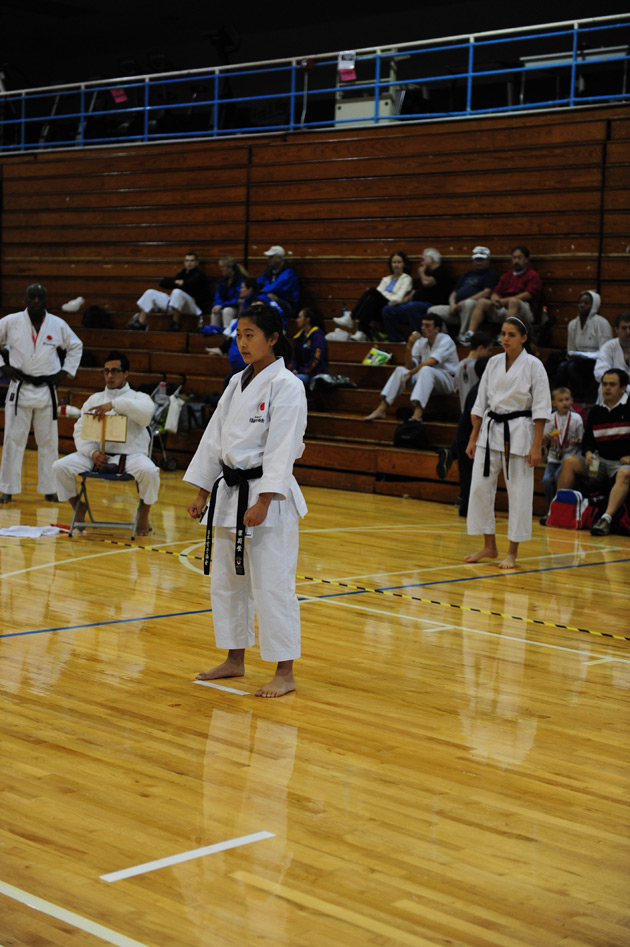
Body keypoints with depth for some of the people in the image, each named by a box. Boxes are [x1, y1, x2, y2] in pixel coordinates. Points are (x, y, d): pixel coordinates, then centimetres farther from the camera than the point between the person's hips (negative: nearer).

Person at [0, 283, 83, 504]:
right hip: (20, 388, -1)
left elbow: (76, 346, 15)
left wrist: (65, 371, 7)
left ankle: (49, 489, 17)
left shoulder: (58, 325, 1)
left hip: (46, 389, 1)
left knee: (48, 441, 7)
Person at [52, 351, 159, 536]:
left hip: (130, 453, -3)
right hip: (98, 455, 3)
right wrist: (93, 452, -13)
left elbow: (146, 411, -20)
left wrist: (114, 404, -28)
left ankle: (143, 518, -7)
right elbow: (80, 431, 6)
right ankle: (79, 510, 8)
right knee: (60, 467, -17)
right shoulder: (94, 399, 15)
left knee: (149, 471, -34)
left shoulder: (138, 397, 6)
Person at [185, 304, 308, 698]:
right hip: (230, 493, 8)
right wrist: (202, 492, 12)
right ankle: (235, 661, 29)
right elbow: (216, 437, 15)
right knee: (226, 580, 14)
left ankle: (285, 673, 4)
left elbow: (281, 447, -18)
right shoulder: (238, 383, 12)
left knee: (271, 583, -6)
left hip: (269, 497, -8)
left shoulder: (286, 386, -12)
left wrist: (263, 502, -23)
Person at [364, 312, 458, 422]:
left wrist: (410, 373, -19)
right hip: (425, 377, 6)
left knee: (426, 370, -35)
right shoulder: (421, 342, 8)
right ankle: (382, 409, -17)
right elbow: (409, 366, 1)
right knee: (400, 370, -8)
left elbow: (430, 362, -23)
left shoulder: (446, 340, -10)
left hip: (448, 379, -6)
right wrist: (409, 347, -13)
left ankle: (418, 413, -53)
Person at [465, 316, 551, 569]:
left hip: (519, 432, -5)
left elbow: (541, 408, -8)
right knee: (480, 487, 2)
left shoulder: (533, 365, -6)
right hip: (491, 430, 5)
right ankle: (489, 547, 16)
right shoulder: (493, 363, 7)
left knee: (518, 492, -2)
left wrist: (536, 446, -13)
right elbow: (481, 403, 12)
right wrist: (473, 438, 8)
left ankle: (512, 552, 9)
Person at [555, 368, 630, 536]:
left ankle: (606, 518, -51)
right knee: (569, 462, -11)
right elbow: (587, 439, 17)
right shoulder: (596, 412, 12)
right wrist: (589, 453, -5)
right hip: (601, 462, 6)